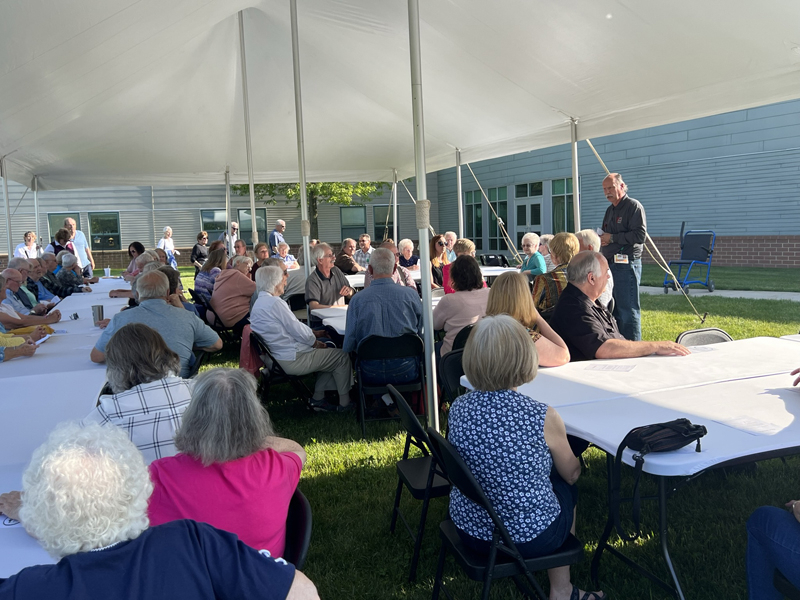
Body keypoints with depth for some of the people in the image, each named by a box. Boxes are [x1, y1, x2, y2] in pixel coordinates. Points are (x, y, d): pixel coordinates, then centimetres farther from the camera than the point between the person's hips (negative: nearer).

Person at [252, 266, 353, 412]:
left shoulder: (258, 303, 11)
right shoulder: (275, 303, -20)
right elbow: (298, 331, -18)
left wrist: (314, 333, 12)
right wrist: (315, 342, 0)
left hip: (278, 358, 10)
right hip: (292, 360, -10)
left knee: (326, 351, 24)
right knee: (342, 356, 4)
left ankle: (318, 399, 21)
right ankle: (344, 403, 13)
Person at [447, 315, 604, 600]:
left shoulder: (458, 408, -10)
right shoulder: (543, 417, -23)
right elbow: (572, 473, -4)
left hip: (468, 530, 4)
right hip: (529, 539, -4)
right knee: (567, 488, 26)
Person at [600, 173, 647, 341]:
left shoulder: (634, 206, -6)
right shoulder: (610, 210, 20)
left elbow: (640, 235, -18)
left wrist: (612, 238, -13)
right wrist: (602, 239, 7)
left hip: (627, 265, -9)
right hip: (609, 263, 9)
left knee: (628, 309, -8)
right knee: (613, 308, 13)